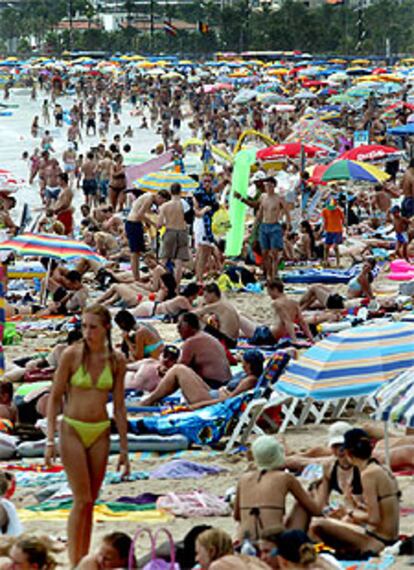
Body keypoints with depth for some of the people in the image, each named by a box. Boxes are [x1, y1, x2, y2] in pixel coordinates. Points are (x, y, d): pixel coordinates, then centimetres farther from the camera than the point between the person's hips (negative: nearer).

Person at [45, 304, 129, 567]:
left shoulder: (116, 361, 0)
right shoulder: (72, 355, -8)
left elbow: (119, 407, 7)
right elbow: (55, 398, -3)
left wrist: (124, 449, 7)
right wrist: (51, 439, -9)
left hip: (100, 433, 3)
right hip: (72, 429, -3)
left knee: (90, 502, 7)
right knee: (82, 500, -9)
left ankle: (83, 561, 14)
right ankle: (74, 563, -4)